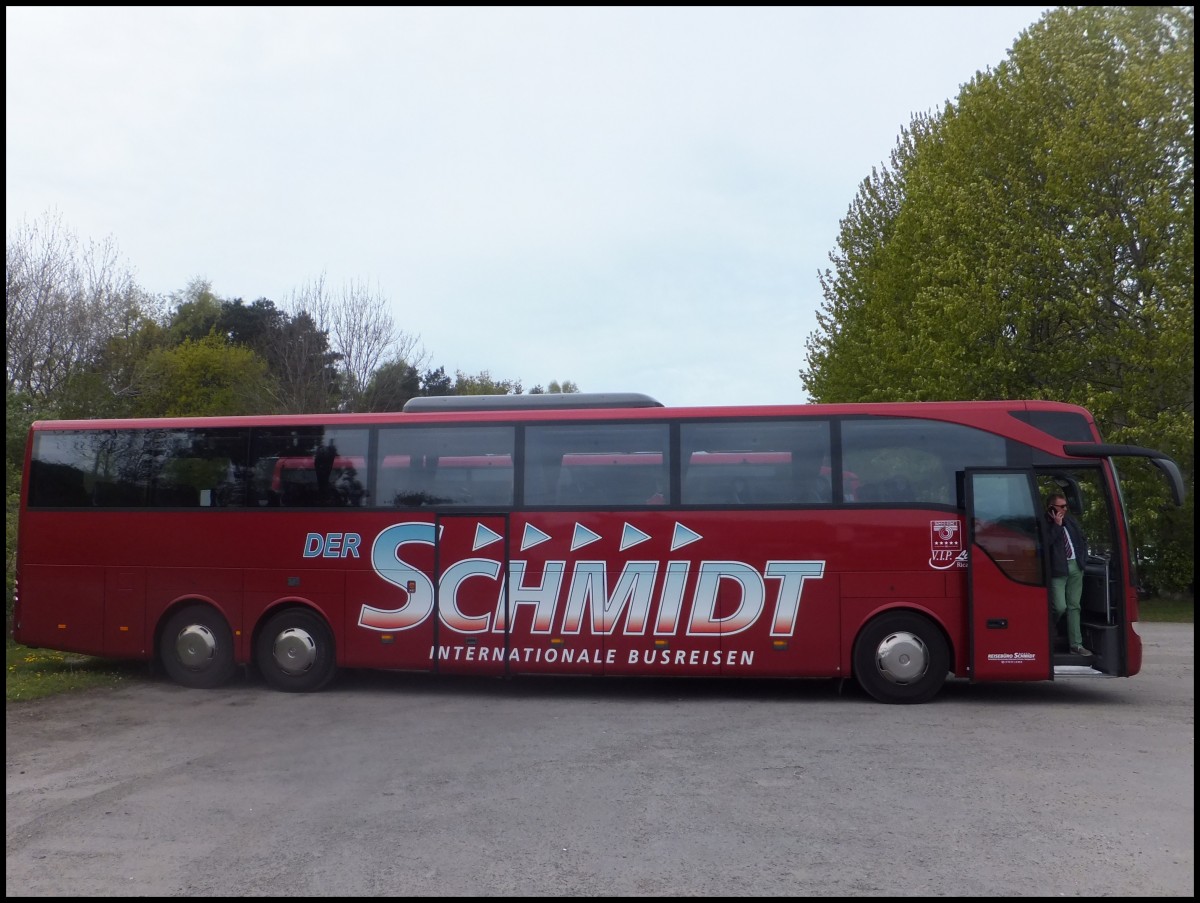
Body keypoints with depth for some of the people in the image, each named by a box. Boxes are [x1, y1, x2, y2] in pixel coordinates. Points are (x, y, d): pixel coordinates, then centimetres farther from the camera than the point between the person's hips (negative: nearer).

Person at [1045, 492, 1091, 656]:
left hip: (1075, 567, 7)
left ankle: (1076, 645, 12)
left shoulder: (1070, 520, 12)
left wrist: (1083, 558, 14)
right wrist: (1057, 525, -20)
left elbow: (1083, 538, 24)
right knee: (1060, 606, -13)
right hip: (1058, 569, -7)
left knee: (1074, 606, 8)